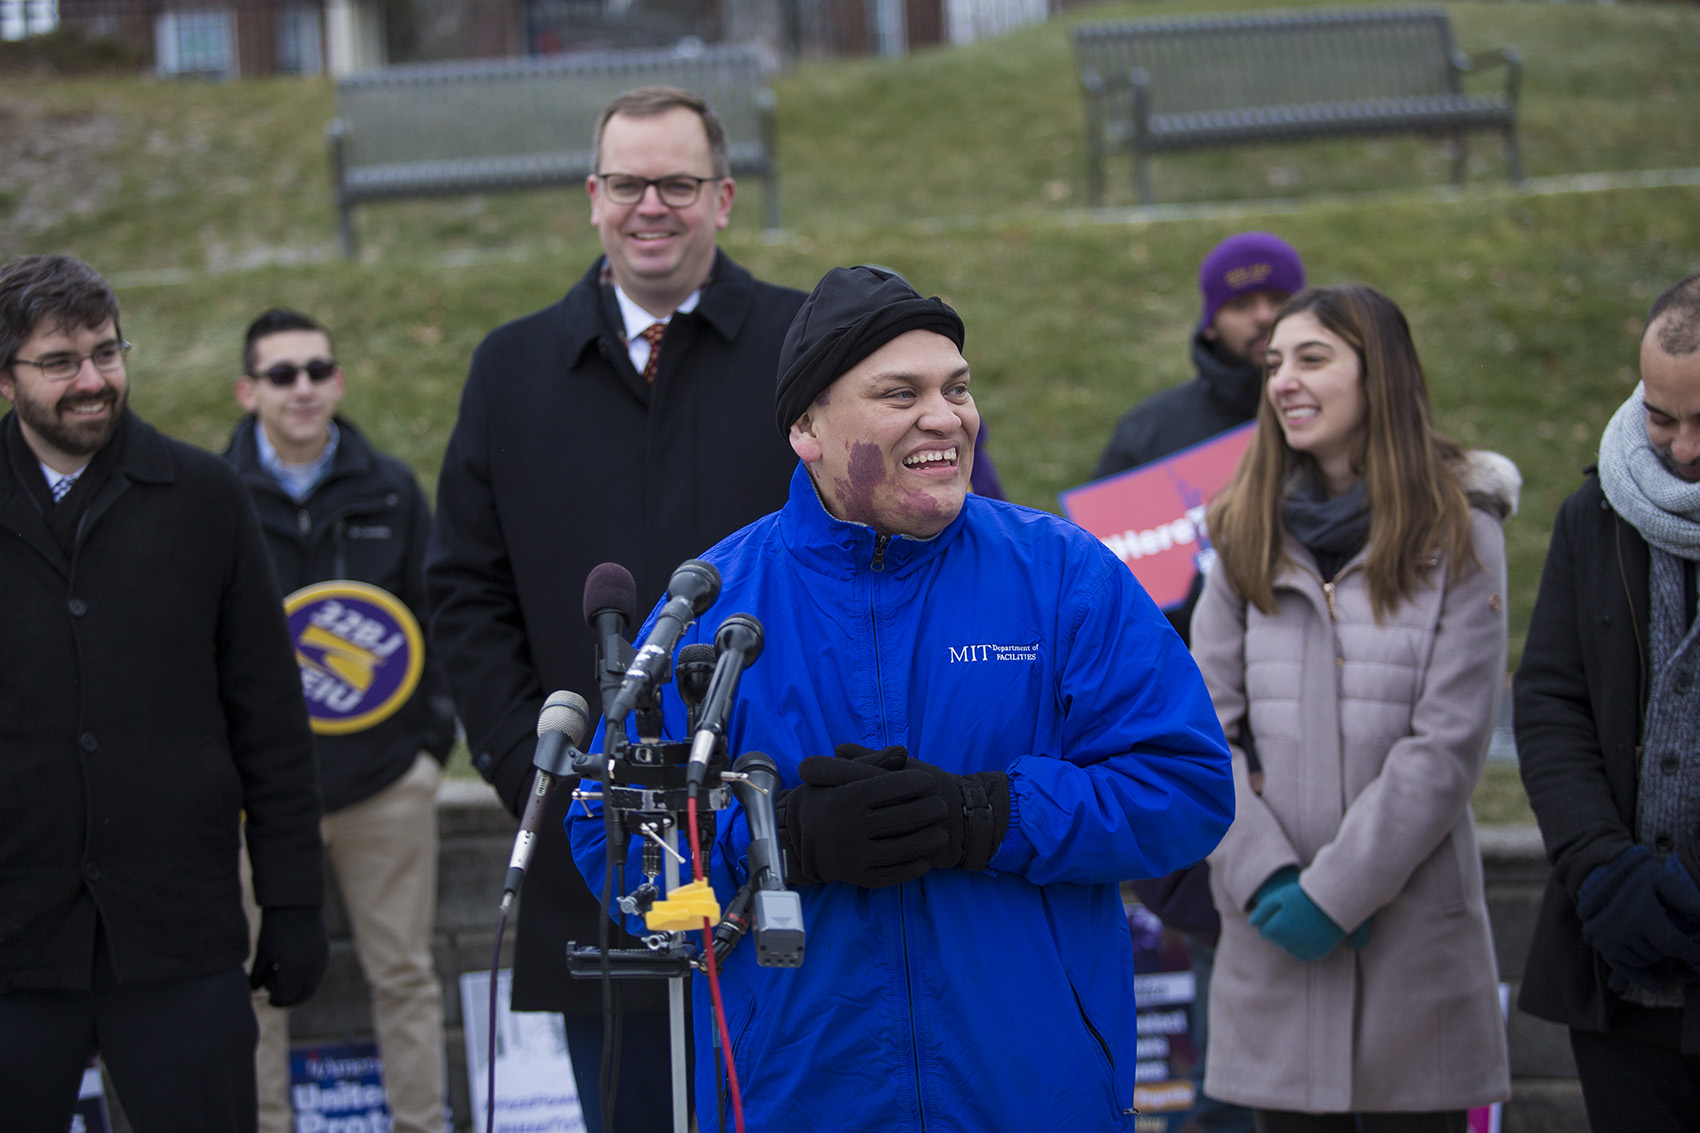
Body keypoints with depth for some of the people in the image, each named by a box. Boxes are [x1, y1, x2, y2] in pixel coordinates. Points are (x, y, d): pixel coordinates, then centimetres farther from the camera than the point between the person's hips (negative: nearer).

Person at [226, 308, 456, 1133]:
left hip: (386, 780, 2)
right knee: (258, 984, 3)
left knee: (404, 973, 8)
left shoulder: (390, 490, 6)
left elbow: (437, 618, 12)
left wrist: (435, 736, 5)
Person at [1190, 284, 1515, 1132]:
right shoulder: (1249, 533, 11)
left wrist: (1337, 890, -13)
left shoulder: (1459, 534, 1)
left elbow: (1450, 744, -7)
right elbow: (1207, 726, 4)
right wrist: (1265, 878, -10)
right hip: (1273, 935, 3)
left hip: (1413, 926, -2)